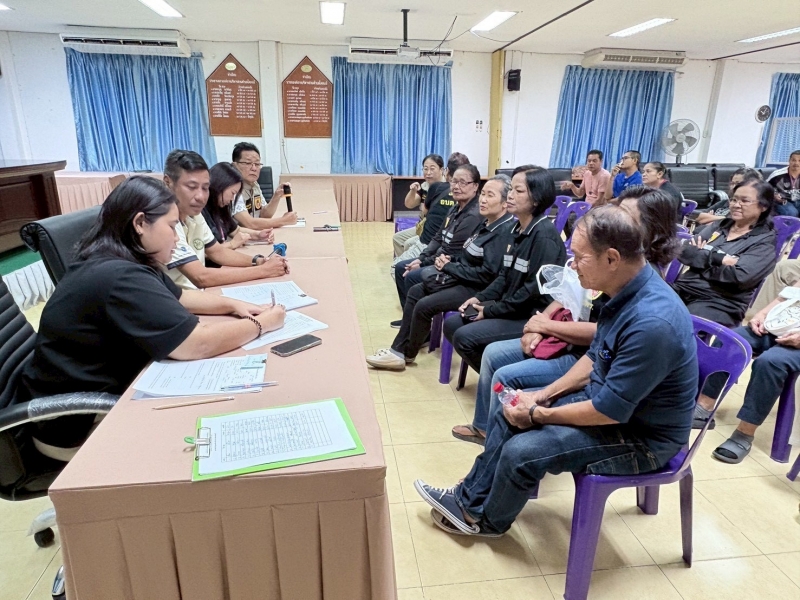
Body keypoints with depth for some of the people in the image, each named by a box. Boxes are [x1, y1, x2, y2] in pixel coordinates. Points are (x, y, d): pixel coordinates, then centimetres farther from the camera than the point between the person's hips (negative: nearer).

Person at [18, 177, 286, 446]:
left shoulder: (121, 263, 3)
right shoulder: (120, 277, -29)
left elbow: (179, 297, 16)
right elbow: (197, 343, -32)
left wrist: (232, 305, 2)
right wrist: (261, 324, -18)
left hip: (102, 388, 9)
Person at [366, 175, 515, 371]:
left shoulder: (505, 230, -20)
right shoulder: (486, 223, 10)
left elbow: (487, 274, -25)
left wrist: (449, 267, -17)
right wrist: (449, 261, -4)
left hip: (477, 289, -10)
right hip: (460, 278, 10)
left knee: (424, 306, -16)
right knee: (415, 292, 8)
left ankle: (407, 354, 8)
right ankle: (398, 350, 10)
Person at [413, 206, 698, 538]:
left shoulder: (651, 322, -34)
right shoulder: (628, 290, -4)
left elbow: (611, 411, -29)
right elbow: (595, 357, 8)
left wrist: (538, 414, -16)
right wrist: (544, 395, 1)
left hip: (641, 435, -9)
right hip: (605, 395, 9)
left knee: (522, 451, -17)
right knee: (508, 415, 7)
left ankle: (488, 520, 15)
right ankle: (470, 499, 23)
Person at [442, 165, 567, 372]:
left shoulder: (544, 235, -18)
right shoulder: (517, 229, 10)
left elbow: (537, 289, -22)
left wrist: (492, 310, -16)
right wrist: (480, 298, 0)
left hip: (533, 316, -9)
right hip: (510, 309, 9)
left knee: (464, 337, -19)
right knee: (451, 324, 4)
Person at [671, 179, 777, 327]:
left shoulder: (765, 241, 3)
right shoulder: (719, 225, 18)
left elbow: (739, 276, -14)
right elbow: (684, 252, 5)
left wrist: (700, 256, -4)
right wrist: (717, 258, -11)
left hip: (719, 303, -5)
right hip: (683, 289, 5)